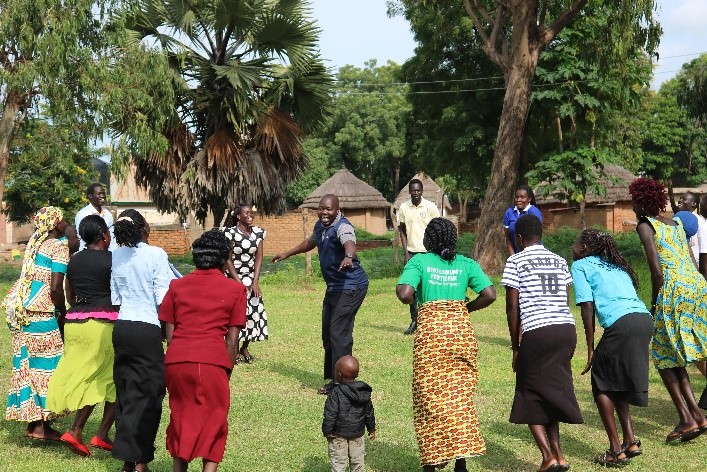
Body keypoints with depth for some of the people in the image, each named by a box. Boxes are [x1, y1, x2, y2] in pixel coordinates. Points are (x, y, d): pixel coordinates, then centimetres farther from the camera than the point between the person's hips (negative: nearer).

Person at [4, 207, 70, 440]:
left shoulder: (34, 243, 15)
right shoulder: (59, 246, -9)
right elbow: (56, 288, -17)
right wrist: (64, 313, -4)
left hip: (22, 307, 8)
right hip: (41, 311, -8)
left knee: (28, 363, 11)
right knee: (45, 363, -1)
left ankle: (32, 422, 17)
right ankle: (42, 425, 2)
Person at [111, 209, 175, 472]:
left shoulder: (117, 256, 5)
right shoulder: (155, 255, -11)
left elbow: (115, 298, 10)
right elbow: (163, 299, -10)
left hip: (121, 327, 6)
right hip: (147, 329, -6)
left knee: (125, 391, 12)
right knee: (147, 394, 3)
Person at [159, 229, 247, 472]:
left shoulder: (177, 285, 16)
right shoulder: (235, 289, 9)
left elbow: (169, 334, 13)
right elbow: (232, 340, 5)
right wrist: (227, 372, 13)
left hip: (176, 360, 3)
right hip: (212, 361, -3)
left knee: (181, 420, 18)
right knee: (214, 425, 11)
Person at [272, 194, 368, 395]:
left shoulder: (342, 227, -20)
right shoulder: (320, 225, 8)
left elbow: (349, 242, -43)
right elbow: (311, 242, 30)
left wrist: (348, 257, -64)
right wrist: (287, 254, 39)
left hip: (351, 286, -10)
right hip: (334, 287, 10)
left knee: (338, 332, -14)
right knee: (327, 333, 13)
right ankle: (332, 379, 23)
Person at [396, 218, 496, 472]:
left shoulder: (419, 261, 1)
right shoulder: (466, 264, 8)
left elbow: (404, 294, -13)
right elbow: (489, 295, -3)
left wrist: (417, 299, 8)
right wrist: (465, 308, 12)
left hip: (430, 331, -2)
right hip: (462, 329, 3)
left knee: (429, 397, 6)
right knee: (460, 397, 11)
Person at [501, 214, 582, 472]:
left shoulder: (515, 261, 2)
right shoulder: (559, 260, 18)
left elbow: (513, 307, -1)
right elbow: (566, 301, 15)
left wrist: (515, 347, 5)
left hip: (537, 332, -5)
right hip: (567, 328, 5)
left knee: (531, 397, 7)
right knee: (552, 393, 18)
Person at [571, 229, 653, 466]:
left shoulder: (580, 266, 10)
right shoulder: (616, 266, 30)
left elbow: (587, 307, -1)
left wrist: (590, 349, 1)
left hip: (622, 322, -7)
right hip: (645, 319, 7)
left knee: (601, 384, 7)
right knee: (618, 382, 23)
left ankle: (616, 450, 5)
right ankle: (630, 441, 18)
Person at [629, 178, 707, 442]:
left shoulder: (645, 225, -2)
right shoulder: (675, 224, 19)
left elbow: (657, 271, -11)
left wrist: (654, 304, -1)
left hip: (674, 289, -8)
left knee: (663, 357, 4)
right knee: (674, 357, 17)